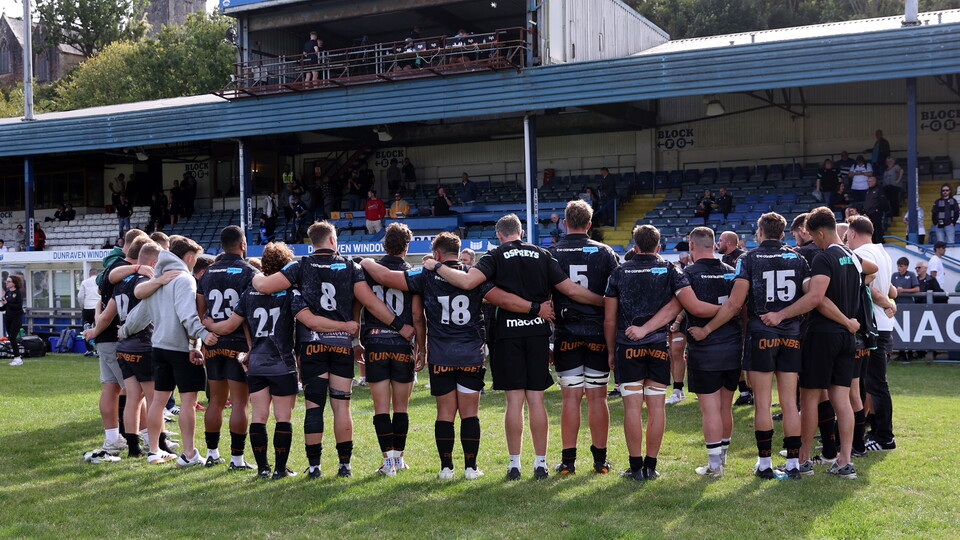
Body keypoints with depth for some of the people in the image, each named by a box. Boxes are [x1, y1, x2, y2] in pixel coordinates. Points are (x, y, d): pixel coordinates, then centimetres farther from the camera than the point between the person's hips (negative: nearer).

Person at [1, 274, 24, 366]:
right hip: (8, 317, 7)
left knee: (12, 337, -11)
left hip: (16, 317, -7)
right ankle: (16, 358, 16)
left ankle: (17, 358, -6)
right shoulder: (7, 293, 9)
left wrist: (7, 303, -22)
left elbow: (19, 306, -18)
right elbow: (4, 307, 13)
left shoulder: (18, 292, -8)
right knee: (10, 337, 8)